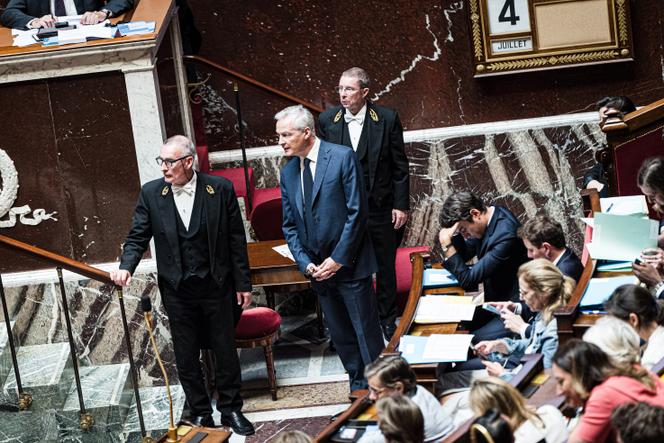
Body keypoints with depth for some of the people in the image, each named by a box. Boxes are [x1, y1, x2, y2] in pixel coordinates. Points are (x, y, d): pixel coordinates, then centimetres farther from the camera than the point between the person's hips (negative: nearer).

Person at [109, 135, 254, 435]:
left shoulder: (220, 189, -7)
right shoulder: (151, 193, -4)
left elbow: (236, 239, -3)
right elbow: (138, 237, -1)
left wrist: (243, 284, -2)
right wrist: (126, 267, -20)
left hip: (217, 286, -1)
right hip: (177, 290, 1)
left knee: (225, 350, 10)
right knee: (186, 358, 10)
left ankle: (231, 409, 26)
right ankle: (200, 414, 24)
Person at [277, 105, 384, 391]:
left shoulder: (342, 157, -10)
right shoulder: (288, 172, 8)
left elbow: (357, 212, -13)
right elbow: (289, 225, 10)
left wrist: (338, 259, -15)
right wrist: (305, 263, -4)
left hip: (349, 264, -6)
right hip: (318, 268, 6)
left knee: (366, 332, 1)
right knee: (340, 335, 13)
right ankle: (358, 388, 26)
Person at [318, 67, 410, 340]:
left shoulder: (387, 119, -8)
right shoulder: (327, 121, -4)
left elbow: (399, 165, -3)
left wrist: (401, 205, -5)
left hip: (380, 207, -1)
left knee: (385, 267, 13)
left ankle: (387, 322, 30)